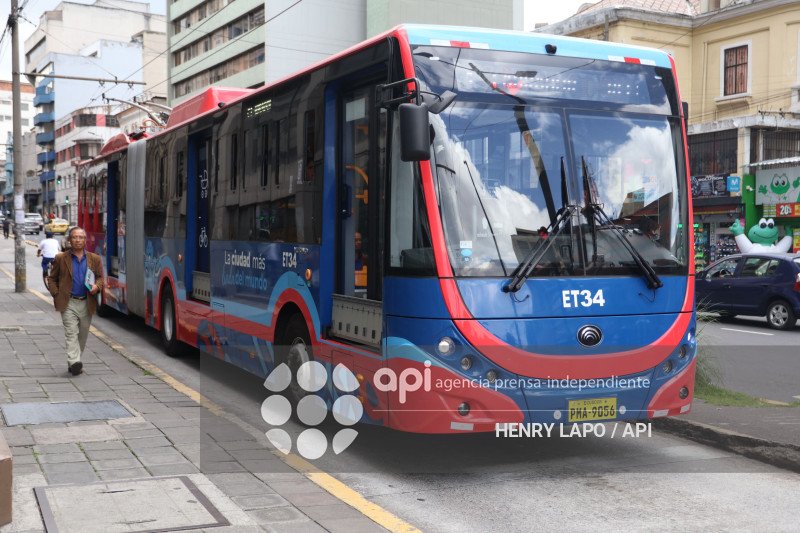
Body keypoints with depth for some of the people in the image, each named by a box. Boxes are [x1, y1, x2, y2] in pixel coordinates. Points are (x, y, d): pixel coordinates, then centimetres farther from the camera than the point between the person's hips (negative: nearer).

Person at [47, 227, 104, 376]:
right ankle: (74, 362, -23)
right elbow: (52, 278, 11)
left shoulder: (94, 259, 9)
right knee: (71, 333, -14)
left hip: (87, 304, 3)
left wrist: (97, 286, -7)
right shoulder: (61, 259, 4)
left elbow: (100, 277, 15)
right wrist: (56, 294, -3)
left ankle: (72, 364, 22)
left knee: (83, 335, 9)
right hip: (68, 303, -3)